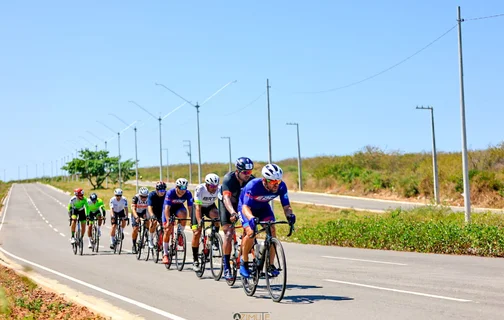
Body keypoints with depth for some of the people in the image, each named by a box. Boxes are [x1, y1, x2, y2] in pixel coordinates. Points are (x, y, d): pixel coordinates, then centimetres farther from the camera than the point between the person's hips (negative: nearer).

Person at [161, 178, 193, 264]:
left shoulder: (188, 194, -25)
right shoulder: (170, 193, -32)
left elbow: (190, 207, -26)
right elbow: (167, 208, -36)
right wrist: (168, 221, -47)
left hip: (179, 207, 2)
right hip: (169, 208, -2)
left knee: (183, 214, -34)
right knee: (168, 230, -10)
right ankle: (165, 254, 1)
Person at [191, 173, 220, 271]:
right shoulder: (200, 189, -32)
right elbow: (198, 207, -37)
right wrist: (199, 222, -48)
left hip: (210, 207, 2)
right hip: (199, 207, -2)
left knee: (216, 215, -33)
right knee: (196, 233, -10)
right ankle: (195, 260, 2)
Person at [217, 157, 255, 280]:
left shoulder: (252, 180, -22)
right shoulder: (228, 179, -32)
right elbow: (226, 198, -44)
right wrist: (233, 213, -61)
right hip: (227, 205, -4)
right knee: (229, 233, -15)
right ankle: (226, 267, -11)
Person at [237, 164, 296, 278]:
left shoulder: (281, 186, -26)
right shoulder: (253, 185, -38)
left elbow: (286, 206, -23)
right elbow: (245, 207, -41)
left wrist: (290, 215, -46)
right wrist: (251, 218, -62)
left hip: (263, 207, 4)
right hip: (246, 207, -4)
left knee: (272, 230, -18)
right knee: (251, 232, -24)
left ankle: (271, 265, -9)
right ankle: (243, 262, -3)